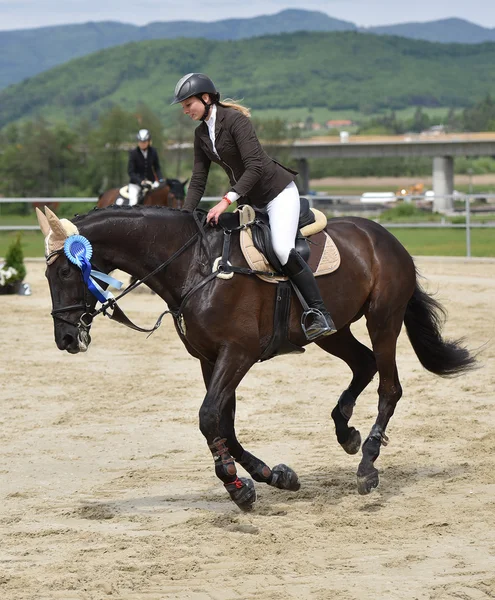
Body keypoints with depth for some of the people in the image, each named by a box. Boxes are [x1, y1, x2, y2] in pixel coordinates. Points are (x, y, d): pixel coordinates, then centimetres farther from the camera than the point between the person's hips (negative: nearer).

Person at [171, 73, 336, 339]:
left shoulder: (235, 120, -19)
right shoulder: (201, 134, 6)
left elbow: (255, 167, -27)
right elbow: (198, 181, 8)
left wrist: (227, 200, -34)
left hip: (278, 191, -9)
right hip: (249, 200, 9)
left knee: (282, 248, -25)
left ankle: (321, 315, -24)